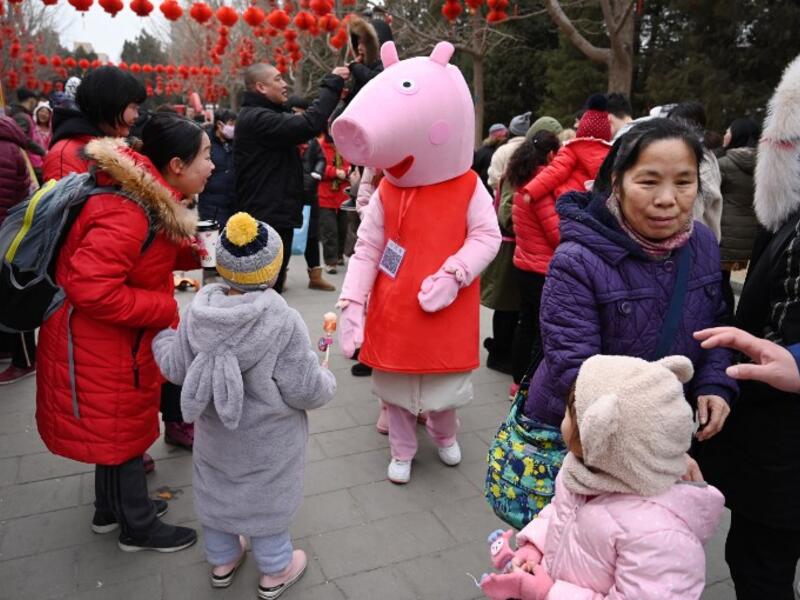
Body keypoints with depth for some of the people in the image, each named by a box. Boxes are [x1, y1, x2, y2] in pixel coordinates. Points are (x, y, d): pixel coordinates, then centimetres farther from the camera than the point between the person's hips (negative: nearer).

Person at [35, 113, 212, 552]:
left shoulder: (150, 198, 1)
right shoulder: (127, 216, -31)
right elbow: (92, 289, -35)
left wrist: (196, 252, -5)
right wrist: (166, 308, -27)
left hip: (117, 338, 10)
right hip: (101, 343, -10)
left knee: (116, 422, 23)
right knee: (121, 428, 7)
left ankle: (111, 508, 44)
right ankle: (139, 528, 28)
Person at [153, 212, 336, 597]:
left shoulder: (198, 312, -14)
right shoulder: (284, 322, -29)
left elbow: (176, 369, -2)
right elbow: (304, 391, -25)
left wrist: (161, 339, 18)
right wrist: (327, 383, -2)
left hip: (215, 433, 4)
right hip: (268, 441, -4)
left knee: (216, 493, 25)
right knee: (267, 501, 17)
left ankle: (221, 561, 48)